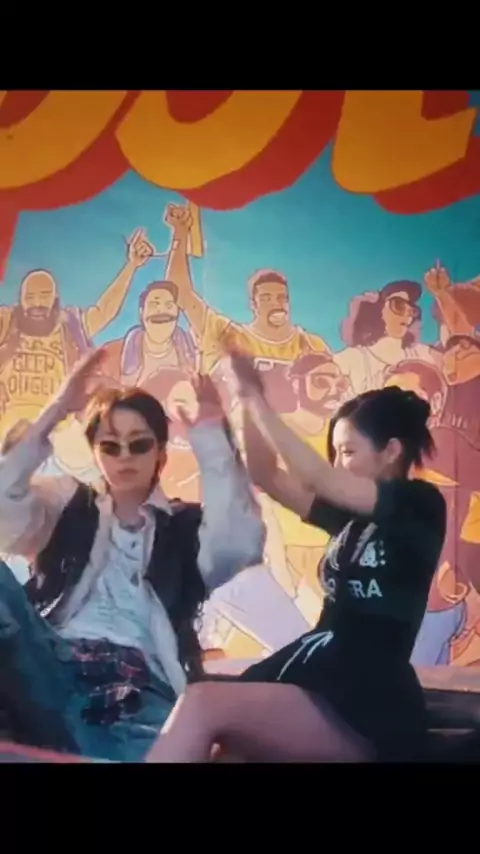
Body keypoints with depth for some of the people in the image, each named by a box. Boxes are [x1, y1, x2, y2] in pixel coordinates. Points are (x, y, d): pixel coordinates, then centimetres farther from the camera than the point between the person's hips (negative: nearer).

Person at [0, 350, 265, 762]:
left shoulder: (187, 526, 17)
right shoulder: (67, 505, 22)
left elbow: (242, 544, -6)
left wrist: (211, 434, -6)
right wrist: (57, 408, -3)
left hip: (139, 693, -2)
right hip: (50, 674, 3)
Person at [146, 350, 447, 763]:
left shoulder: (421, 504, -4)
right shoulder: (352, 515, 18)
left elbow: (319, 479, -16)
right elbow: (267, 477, 16)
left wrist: (256, 399, -12)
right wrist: (249, 399, 5)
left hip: (368, 706, -7)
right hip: (321, 677, 8)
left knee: (203, 704, -25)